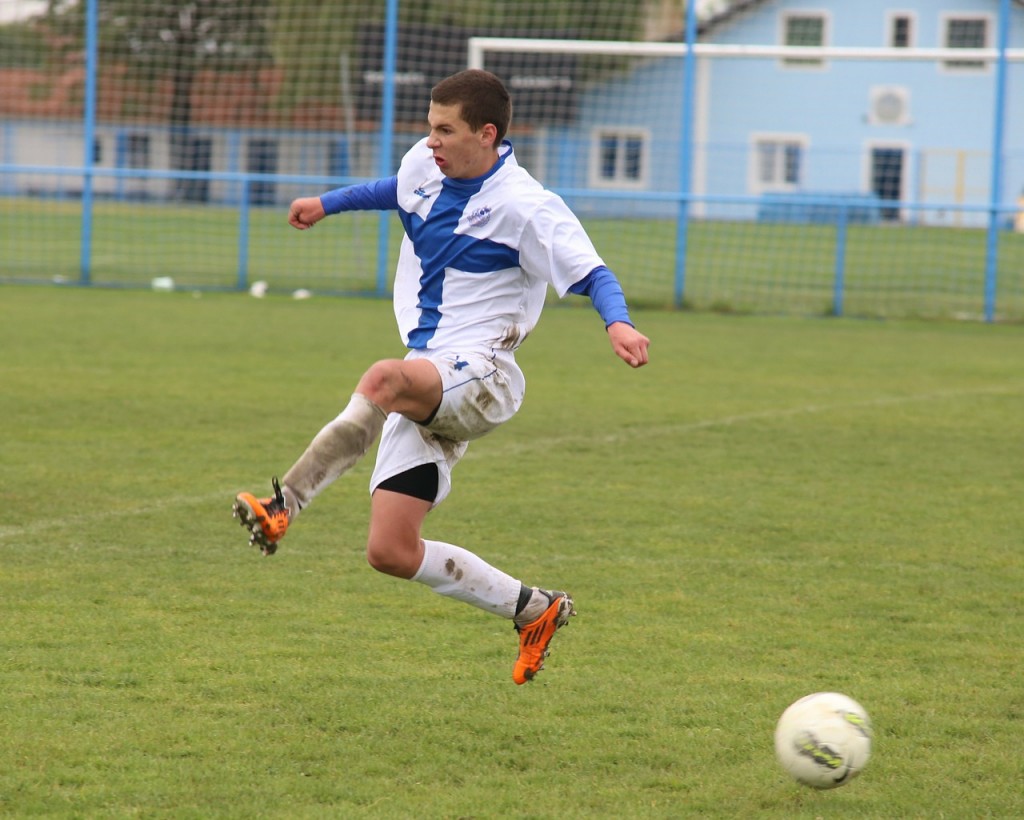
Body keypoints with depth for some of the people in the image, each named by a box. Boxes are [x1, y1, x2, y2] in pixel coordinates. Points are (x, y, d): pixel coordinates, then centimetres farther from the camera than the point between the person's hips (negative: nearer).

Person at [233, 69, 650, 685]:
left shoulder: (525, 206, -11)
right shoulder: (425, 167, 10)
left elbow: (591, 272, -16)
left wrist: (619, 323, -36)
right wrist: (328, 204, 44)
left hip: (481, 374, -8)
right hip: (423, 386, 8)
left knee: (384, 380, -42)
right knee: (392, 553, -2)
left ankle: (283, 506, -47)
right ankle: (534, 611, 14)